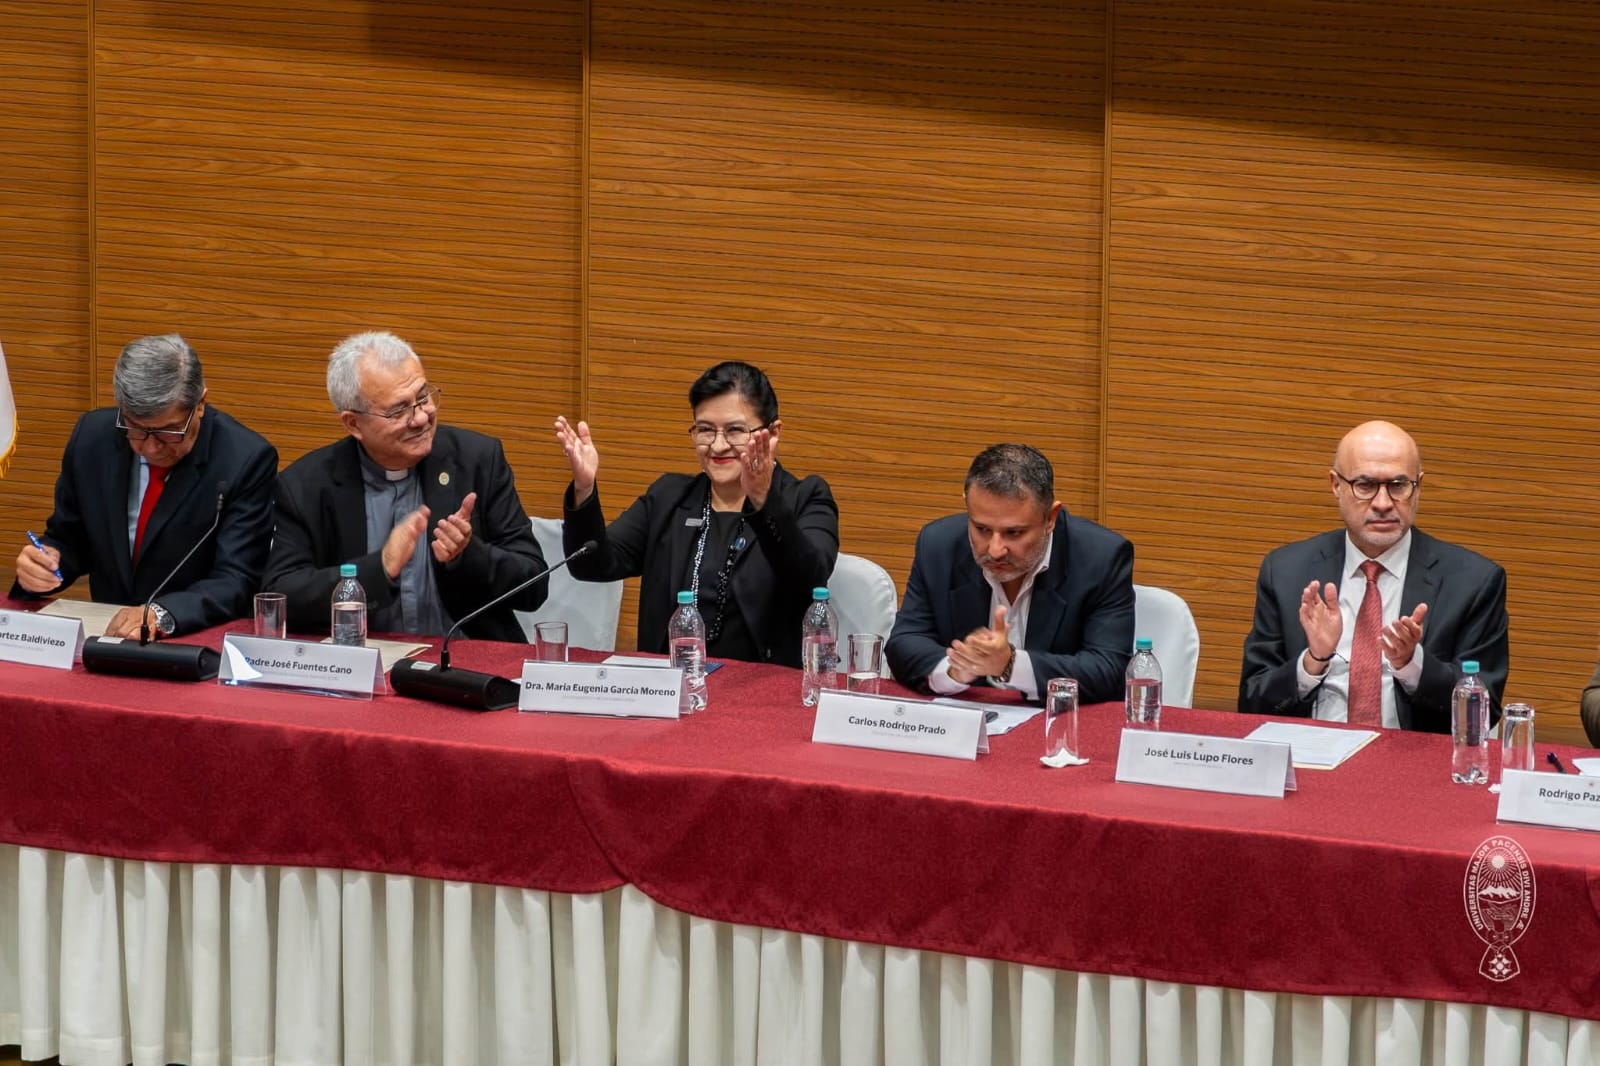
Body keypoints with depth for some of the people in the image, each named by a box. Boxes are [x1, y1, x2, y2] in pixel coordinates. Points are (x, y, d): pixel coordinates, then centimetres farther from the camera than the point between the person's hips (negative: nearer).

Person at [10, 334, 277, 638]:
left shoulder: (247, 461, -13)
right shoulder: (92, 437, 0)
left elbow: (235, 582, -15)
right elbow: (68, 540, 12)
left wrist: (161, 615, -32)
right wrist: (42, 564, -11)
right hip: (107, 633, 5)